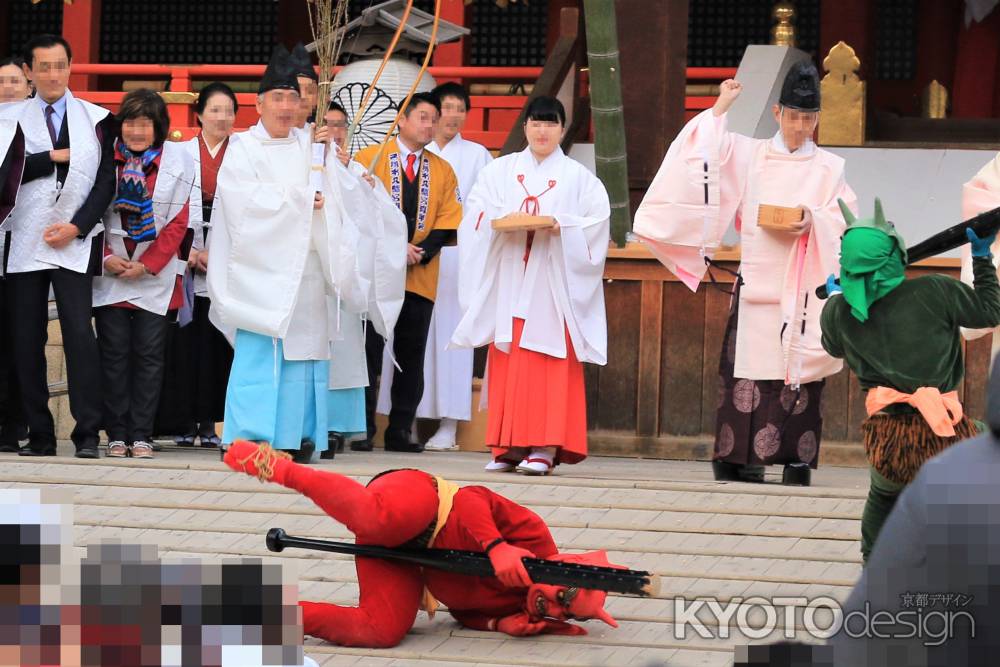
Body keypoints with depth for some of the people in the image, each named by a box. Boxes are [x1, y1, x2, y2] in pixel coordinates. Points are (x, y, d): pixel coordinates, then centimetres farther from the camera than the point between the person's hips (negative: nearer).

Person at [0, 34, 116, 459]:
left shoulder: (97, 120, 8)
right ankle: (39, 436, 6)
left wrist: (77, 227, -9)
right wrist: (55, 156, -8)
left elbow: (106, 183, 3)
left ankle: (87, 434, -11)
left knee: (79, 333, -12)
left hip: (75, 243, -1)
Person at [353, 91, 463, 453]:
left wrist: (420, 253, -10)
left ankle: (400, 430, 8)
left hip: (421, 277, 3)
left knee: (411, 355, 3)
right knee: (368, 351, -5)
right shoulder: (369, 158, 2)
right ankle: (363, 430, -1)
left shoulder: (443, 171, 13)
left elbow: (448, 224, 6)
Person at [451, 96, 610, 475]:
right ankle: (508, 445, 1)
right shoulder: (500, 170, 15)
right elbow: (476, 211, 7)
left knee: (549, 361, -9)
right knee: (507, 360, -1)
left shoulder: (578, 177, 9)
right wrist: (501, 221, -13)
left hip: (553, 282, -2)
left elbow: (598, 219, -1)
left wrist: (564, 227, -18)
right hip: (508, 281, 2)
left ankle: (544, 447, -12)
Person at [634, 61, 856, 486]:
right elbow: (706, 153, 5)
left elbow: (845, 222, 3)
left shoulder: (829, 168, 11)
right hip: (756, 283, 1)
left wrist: (812, 221, -14)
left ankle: (797, 460, -3)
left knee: (800, 371, -6)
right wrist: (721, 109, 4)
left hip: (803, 288, -1)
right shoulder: (750, 156, 14)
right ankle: (743, 459, -4)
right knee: (750, 365, -5)